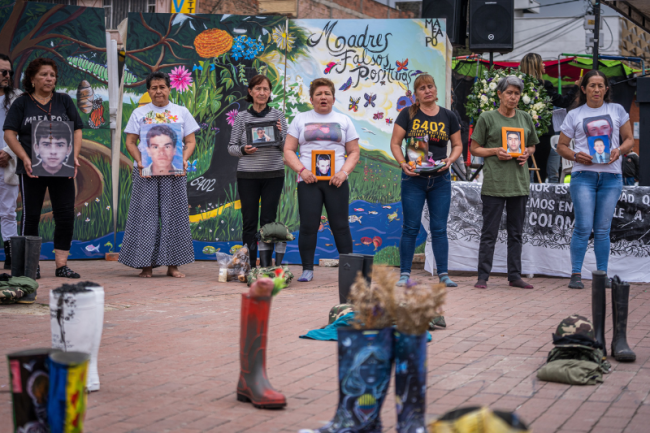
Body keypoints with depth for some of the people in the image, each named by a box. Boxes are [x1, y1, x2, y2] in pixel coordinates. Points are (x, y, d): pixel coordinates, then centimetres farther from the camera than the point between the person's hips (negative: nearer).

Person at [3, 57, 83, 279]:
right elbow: (9, 133, -2)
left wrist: (74, 155, -7)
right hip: (32, 169, -2)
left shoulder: (64, 101, 11)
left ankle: (61, 264, 5)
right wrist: (25, 159, -15)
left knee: (66, 215, -2)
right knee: (31, 216, 3)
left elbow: (77, 130, 9)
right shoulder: (22, 103, 4)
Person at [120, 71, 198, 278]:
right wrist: (139, 162, -12)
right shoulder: (139, 113, 10)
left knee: (173, 214, 0)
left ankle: (173, 265, 4)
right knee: (146, 214, -3)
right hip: (146, 172, 0)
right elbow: (130, 142, 5)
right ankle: (146, 264, 1)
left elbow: (190, 141, 8)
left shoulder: (182, 112, 12)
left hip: (174, 172, 1)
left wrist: (184, 160, -11)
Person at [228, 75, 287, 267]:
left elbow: (286, 148, 6)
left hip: (273, 175, 0)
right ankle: (249, 266, 9)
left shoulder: (278, 116, 4)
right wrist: (243, 150, -13)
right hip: (247, 176, 0)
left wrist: (280, 136, -14)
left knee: (268, 221, 1)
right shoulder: (242, 117, 5)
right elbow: (231, 146, 7)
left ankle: (266, 266, 8)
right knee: (249, 222, 2)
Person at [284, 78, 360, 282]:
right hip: (308, 181, 0)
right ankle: (307, 269, 3)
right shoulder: (300, 119, 12)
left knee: (340, 226, -1)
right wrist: (301, 170, -9)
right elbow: (288, 150, 7)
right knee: (308, 226, -5)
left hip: (336, 181, 0)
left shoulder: (344, 121, 14)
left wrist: (344, 172, -7)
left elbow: (354, 152, 10)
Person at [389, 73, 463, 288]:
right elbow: (395, 143, 1)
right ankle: (405, 274, 6)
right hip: (413, 179, -2)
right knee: (411, 227, 0)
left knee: (439, 228, 3)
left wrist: (451, 159, -7)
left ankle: (443, 274, 7)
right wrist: (403, 164, -14)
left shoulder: (448, 117, 7)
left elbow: (457, 144, 13)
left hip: (440, 179, 2)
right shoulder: (408, 115, 1)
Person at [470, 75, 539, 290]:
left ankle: (515, 276, 17)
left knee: (516, 232, 10)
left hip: (519, 181, 4)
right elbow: (475, 149, 3)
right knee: (489, 232, -2)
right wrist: (495, 151, -13)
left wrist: (527, 153, -1)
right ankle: (483, 277, 3)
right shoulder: (487, 118, 0)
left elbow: (532, 145, 22)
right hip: (494, 181, -4)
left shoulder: (525, 118, 12)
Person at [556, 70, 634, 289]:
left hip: (611, 175, 1)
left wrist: (619, 150, -8)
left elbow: (629, 139, 13)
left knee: (603, 229, 5)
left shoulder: (617, 110, 11)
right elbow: (561, 146, 10)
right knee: (583, 227, -8)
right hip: (584, 175, -1)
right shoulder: (574, 115, 8)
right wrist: (576, 156, -10)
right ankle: (576, 275, -2)